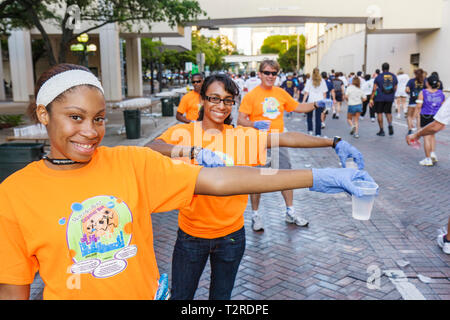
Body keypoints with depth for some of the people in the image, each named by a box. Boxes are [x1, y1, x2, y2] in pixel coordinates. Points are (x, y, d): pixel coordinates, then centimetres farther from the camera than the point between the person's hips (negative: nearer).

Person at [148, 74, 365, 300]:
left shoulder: (243, 136, -3)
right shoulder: (183, 133, -8)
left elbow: (287, 138, -12)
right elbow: (152, 148, -27)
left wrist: (334, 142, -21)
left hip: (230, 235, 1)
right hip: (190, 234, -1)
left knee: (221, 295, 19)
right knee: (180, 295, 14)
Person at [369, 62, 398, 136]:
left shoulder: (379, 77, -6)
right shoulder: (394, 76, 5)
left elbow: (374, 89, -8)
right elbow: (395, 88, 11)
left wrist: (371, 99, -5)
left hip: (380, 98, -3)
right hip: (390, 98, 3)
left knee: (379, 113, 6)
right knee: (388, 112, 17)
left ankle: (381, 131, 7)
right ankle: (390, 124, -10)